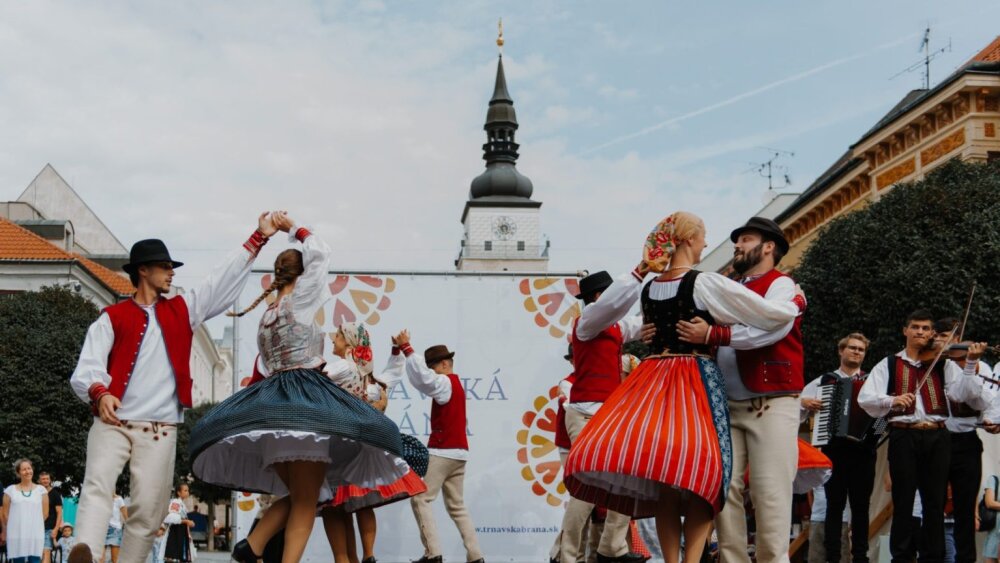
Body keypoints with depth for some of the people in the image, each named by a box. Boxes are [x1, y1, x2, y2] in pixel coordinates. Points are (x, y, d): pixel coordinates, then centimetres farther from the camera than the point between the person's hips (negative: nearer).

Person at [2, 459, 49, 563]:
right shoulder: (10, 490, 5)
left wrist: (34, 524, 11)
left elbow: (45, 513, 10)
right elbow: (5, 514, 9)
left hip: (35, 535, 0)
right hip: (16, 534, 0)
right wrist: (5, 532, 12)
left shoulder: (41, 490, 7)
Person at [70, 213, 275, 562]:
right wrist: (99, 394, -25)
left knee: (149, 512, -4)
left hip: (159, 431, 3)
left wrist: (259, 237, 17)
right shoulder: (112, 318, 9)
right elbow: (87, 367, -3)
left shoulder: (182, 310, 20)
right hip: (112, 424, -3)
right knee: (97, 487, -23)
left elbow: (225, 279, 19)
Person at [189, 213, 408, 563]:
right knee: (306, 502, -7)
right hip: (305, 398, -8)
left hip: (270, 404, 8)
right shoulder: (298, 300, 1)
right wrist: (292, 227, 20)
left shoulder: (266, 316, 20)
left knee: (297, 496, 14)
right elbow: (321, 253, 7)